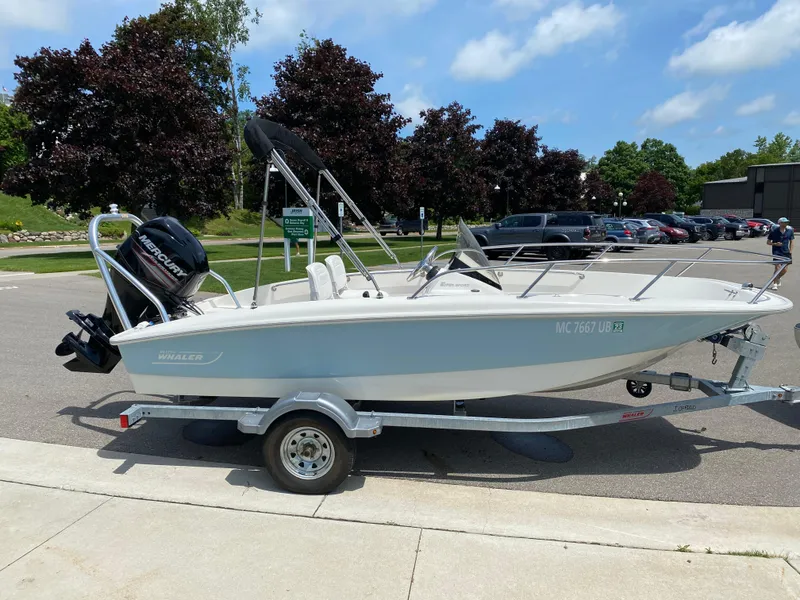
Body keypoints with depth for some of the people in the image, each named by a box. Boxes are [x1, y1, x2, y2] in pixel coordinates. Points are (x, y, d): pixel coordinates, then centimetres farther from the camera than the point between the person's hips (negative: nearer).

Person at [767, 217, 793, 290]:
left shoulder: (790, 230, 2)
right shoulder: (774, 231, -8)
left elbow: (792, 241, 14)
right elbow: (768, 242, 1)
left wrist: (790, 251, 6)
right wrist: (775, 244, -17)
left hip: (786, 252, 4)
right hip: (777, 252, -4)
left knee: (785, 269, 3)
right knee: (778, 267, -12)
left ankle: (778, 278, 34)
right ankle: (775, 284, 2)